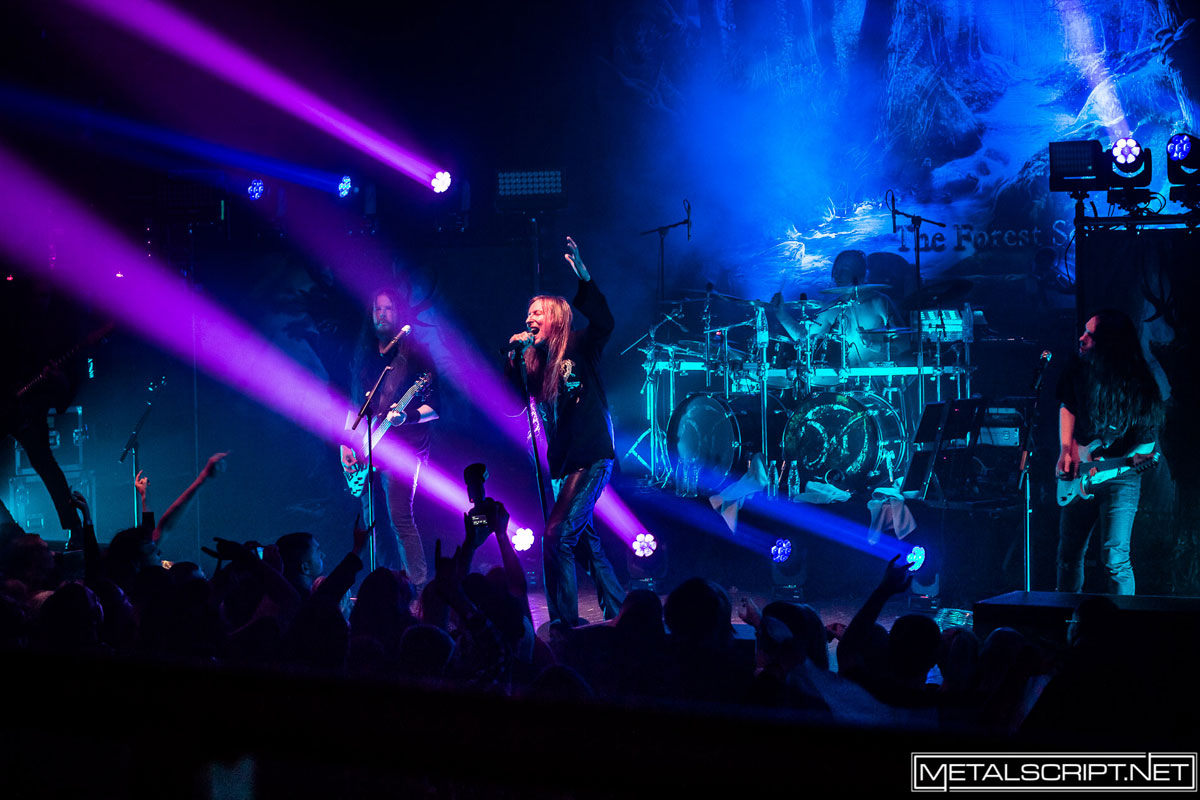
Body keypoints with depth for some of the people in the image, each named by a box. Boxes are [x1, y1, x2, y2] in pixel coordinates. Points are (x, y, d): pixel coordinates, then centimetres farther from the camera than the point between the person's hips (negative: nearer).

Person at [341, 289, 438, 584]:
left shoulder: (414, 352, -1)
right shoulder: (364, 355, 17)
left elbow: (434, 406, -4)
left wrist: (408, 416, -22)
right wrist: (346, 443, 10)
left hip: (401, 448, -6)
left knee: (399, 517, -18)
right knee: (376, 523, 4)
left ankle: (419, 586, -17)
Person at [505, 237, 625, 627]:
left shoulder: (581, 349, -6)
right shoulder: (536, 360, 11)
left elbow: (604, 323, -22)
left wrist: (583, 277, -31)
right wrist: (516, 352, -6)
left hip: (592, 458, -8)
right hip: (562, 461, 8)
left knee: (557, 536, -16)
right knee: (585, 537, 14)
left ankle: (564, 620, -12)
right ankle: (616, 609, 26)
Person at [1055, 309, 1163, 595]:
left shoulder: (1138, 384, -13)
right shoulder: (1079, 370, -1)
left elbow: (1147, 440, -9)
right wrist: (1066, 451, -2)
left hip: (1120, 478, -5)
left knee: (1115, 558, -14)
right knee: (1069, 553, 14)